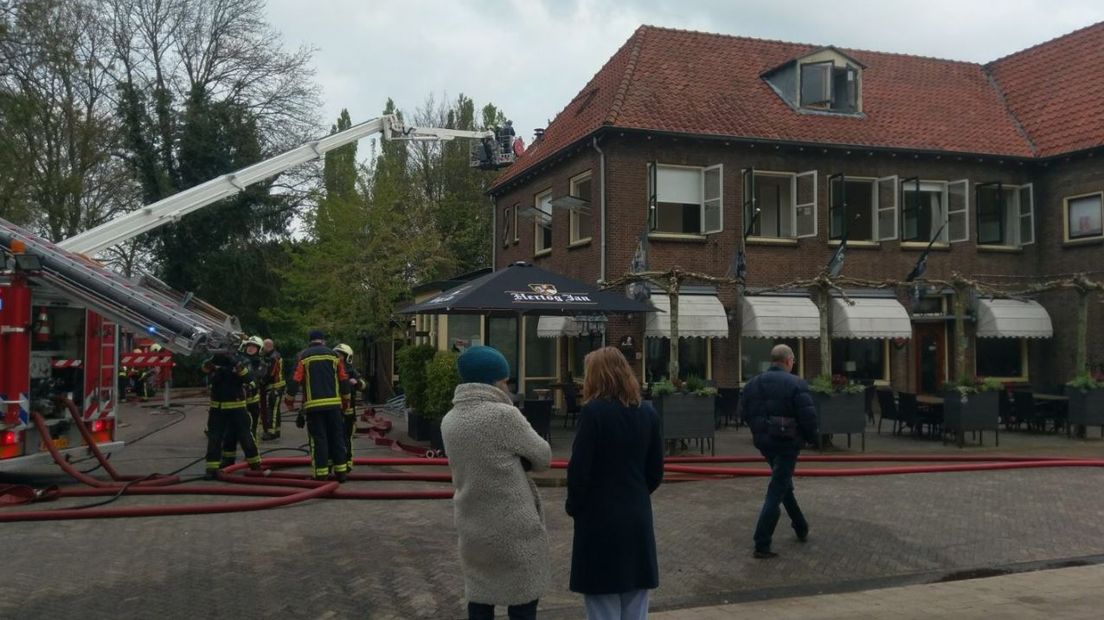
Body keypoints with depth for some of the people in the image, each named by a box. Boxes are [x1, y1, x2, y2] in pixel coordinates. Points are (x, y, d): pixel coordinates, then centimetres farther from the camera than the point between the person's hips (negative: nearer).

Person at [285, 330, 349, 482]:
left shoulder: (303, 356, 2)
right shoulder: (333, 354, 8)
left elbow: (296, 380, -3)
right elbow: (343, 380, 10)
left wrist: (289, 400, 10)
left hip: (313, 405, -2)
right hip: (333, 403, 2)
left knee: (318, 439, 1)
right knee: (336, 437, 9)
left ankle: (321, 474, 0)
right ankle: (340, 471, 11)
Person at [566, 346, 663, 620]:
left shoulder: (593, 411, -12)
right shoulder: (647, 412, 5)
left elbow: (579, 470, -13)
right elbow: (656, 471, 9)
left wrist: (573, 506, 3)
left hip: (599, 519, -5)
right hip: (638, 518, 5)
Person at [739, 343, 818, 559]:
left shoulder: (753, 383, 6)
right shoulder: (796, 384, -13)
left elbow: (745, 412, 9)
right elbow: (808, 416, -16)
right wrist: (811, 437, 1)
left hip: (763, 442, 6)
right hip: (787, 442, -6)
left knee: (784, 484, 25)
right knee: (776, 492, -2)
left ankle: (801, 527, 38)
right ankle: (762, 545, -3)